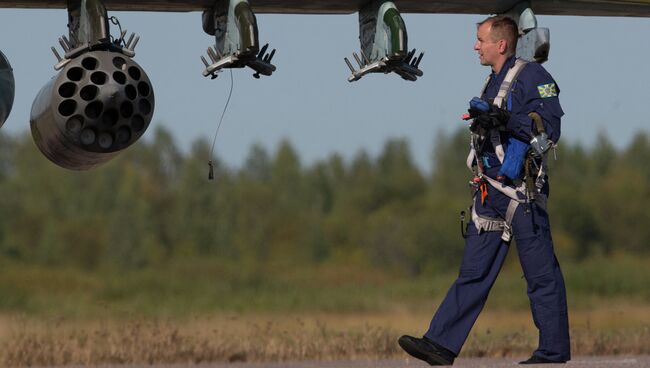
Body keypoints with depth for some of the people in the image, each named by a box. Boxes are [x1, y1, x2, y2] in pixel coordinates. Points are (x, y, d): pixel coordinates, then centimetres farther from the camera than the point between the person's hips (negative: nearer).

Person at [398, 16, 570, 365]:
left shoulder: (532, 76, -8)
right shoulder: (493, 81, 19)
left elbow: (549, 127, -17)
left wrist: (503, 119, -22)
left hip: (523, 191, -9)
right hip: (491, 192, 9)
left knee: (542, 275, -1)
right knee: (473, 272, 5)